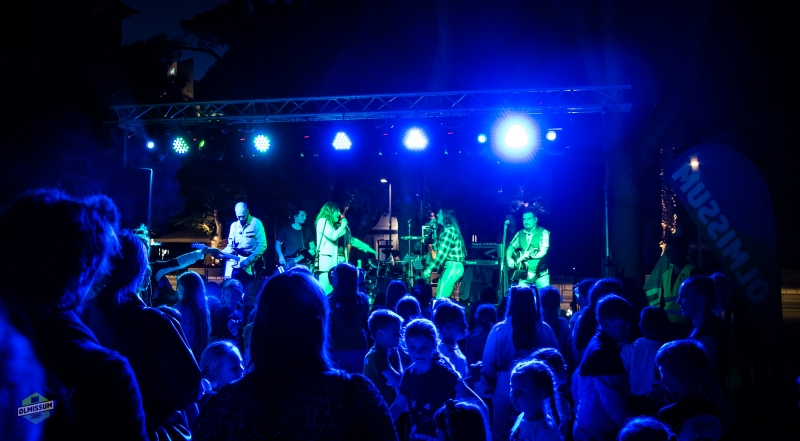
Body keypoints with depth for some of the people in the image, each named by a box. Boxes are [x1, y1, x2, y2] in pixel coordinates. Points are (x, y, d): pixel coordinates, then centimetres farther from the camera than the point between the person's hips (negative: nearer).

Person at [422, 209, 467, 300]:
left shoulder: (449, 230, -13)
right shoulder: (447, 230, 18)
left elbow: (442, 253, -19)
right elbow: (436, 247, 18)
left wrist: (429, 268, -18)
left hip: (453, 267, -10)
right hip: (450, 267, 10)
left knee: (440, 299, -14)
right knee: (443, 299, 9)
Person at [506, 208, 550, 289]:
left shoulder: (543, 233, -5)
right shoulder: (519, 234, 10)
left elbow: (543, 252, -15)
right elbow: (511, 247, 9)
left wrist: (529, 255, -31)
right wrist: (508, 258, -11)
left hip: (540, 274, -3)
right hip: (524, 273, 3)